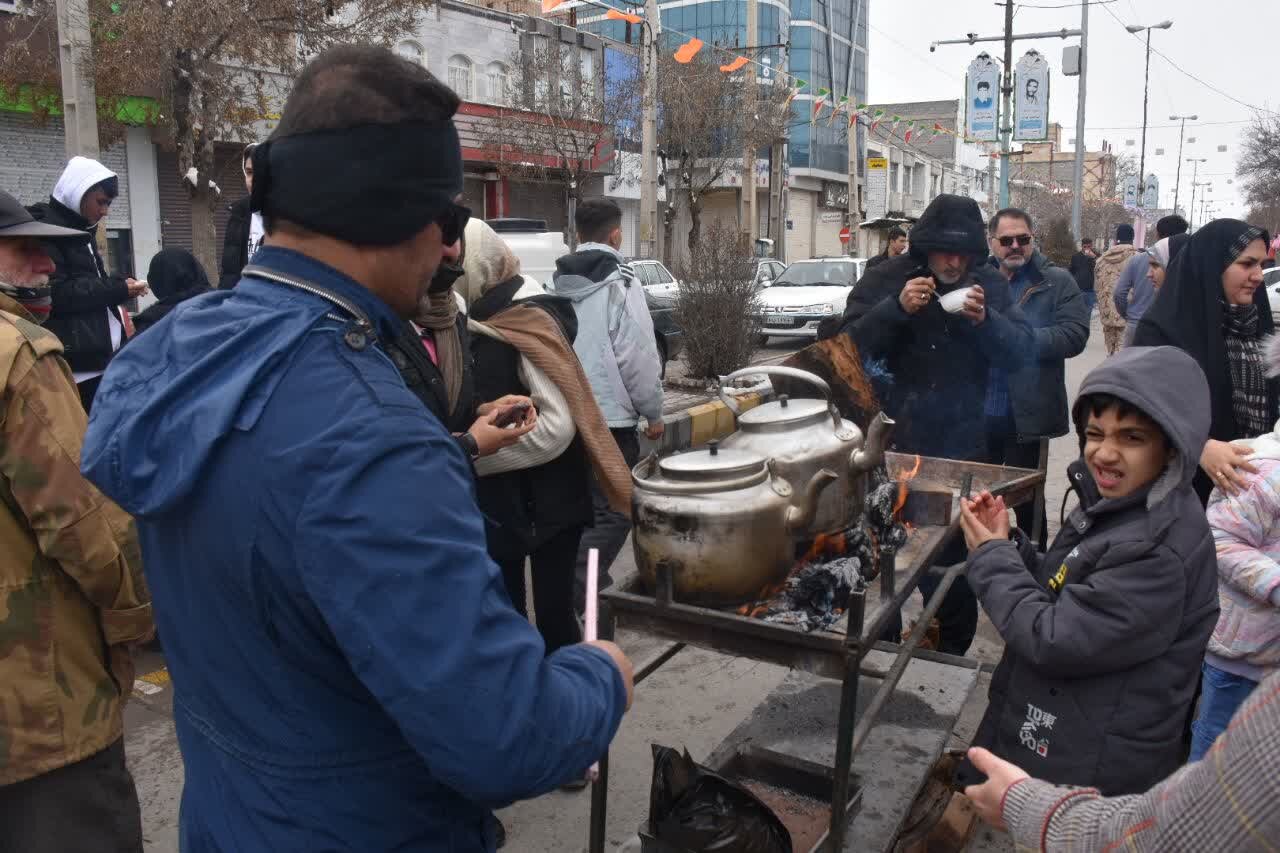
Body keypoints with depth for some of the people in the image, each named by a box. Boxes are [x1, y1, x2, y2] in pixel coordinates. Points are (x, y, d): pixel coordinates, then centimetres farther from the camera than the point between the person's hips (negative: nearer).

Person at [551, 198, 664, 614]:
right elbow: (638, 357, -15)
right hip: (610, 415, -7)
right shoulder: (621, 282, -12)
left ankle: (590, 585, 30)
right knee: (615, 510, 0)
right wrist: (653, 412, -4)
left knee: (584, 505, 20)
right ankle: (575, 594, -9)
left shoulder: (556, 284, 8)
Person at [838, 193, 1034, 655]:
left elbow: (1021, 350, -4)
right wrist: (896, 308, -25)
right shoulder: (887, 279, -4)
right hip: (891, 442, -1)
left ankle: (952, 651, 30)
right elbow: (850, 342, -11)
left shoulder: (990, 284, 2)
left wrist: (986, 319, -23)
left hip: (960, 444, 1)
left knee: (954, 550, 10)